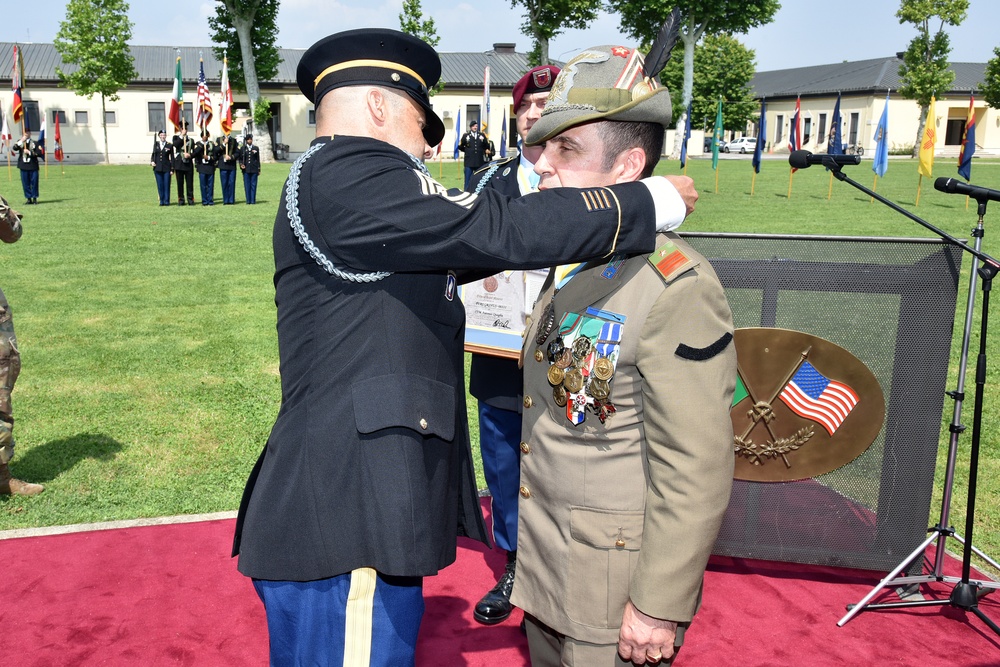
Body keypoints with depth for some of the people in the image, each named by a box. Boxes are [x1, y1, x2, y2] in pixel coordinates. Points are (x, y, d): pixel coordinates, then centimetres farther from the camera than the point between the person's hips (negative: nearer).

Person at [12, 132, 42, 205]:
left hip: (33, 166, -2)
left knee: (34, 182, -1)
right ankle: (28, 198, 10)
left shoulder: (35, 143, 6)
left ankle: (34, 198, 8)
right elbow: (15, 148, -8)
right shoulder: (20, 142, 11)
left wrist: (29, 152, -12)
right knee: (25, 183, 3)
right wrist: (21, 141, -16)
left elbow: (39, 153, -2)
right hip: (23, 166, 2)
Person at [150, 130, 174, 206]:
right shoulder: (156, 144, 9)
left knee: (166, 185, -2)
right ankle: (162, 201, 11)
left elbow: (172, 158, 1)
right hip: (157, 168, 2)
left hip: (166, 168, -2)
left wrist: (172, 169, -4)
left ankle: (166, 201, 5)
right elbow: (153, 154, 16)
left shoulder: (170, 146, 1)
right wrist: (152, 161, -4)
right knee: (160, 185, 4)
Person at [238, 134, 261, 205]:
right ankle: (248, 200, 3)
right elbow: (240, 159, 10)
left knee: (253, 185, -1)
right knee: (247, 185, -1)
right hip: (246, 169, 0)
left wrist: (259, 169, 8)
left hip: (254, 169, 0)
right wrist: (241, 165, -8)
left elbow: (258, 159, 11)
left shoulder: (256, 148, 10)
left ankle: (253, 200, 3)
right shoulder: (242, 149, 8)